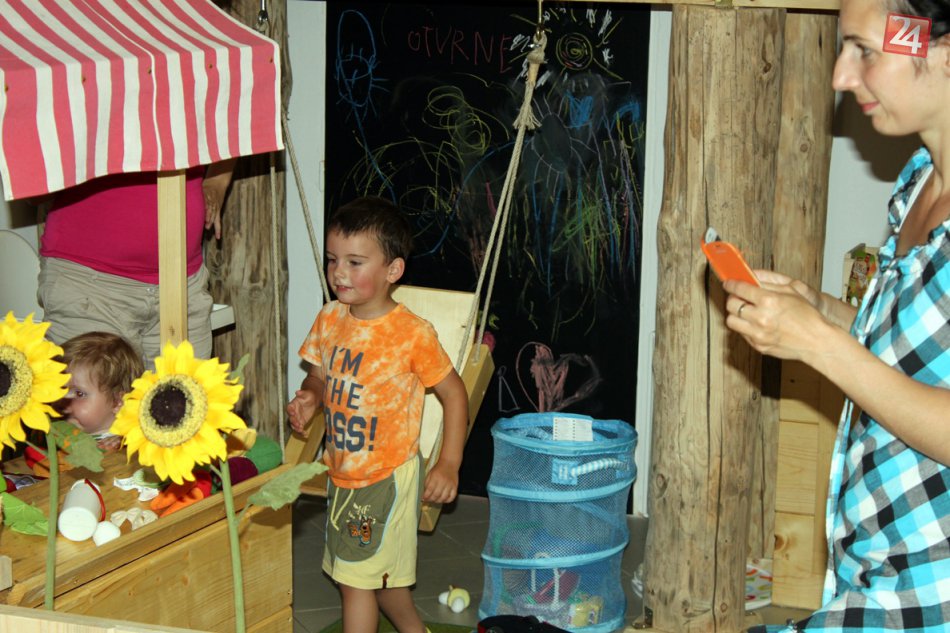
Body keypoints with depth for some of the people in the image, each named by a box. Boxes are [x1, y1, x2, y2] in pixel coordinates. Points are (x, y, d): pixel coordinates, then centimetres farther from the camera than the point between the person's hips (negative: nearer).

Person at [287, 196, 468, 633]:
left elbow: (454, 394, -10)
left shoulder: (412, 334, -18)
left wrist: (449, 464, -14)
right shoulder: (329, 320, -1)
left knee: (356, 577, -4)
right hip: (342, 472, 6)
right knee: (381, 574, 20)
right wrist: (309, 398, -9)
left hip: (388, 476, -6)